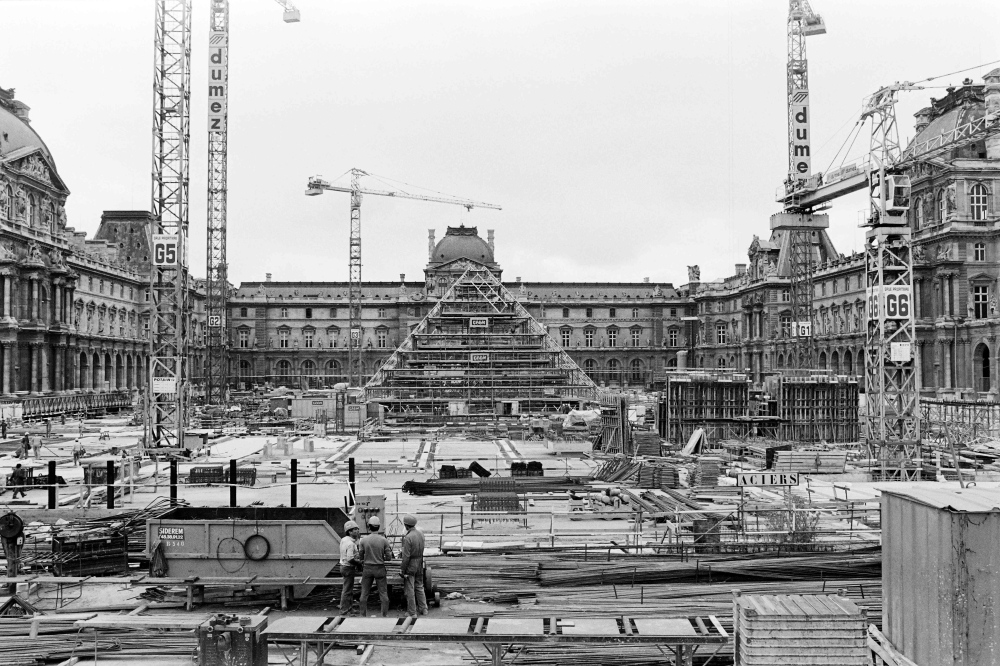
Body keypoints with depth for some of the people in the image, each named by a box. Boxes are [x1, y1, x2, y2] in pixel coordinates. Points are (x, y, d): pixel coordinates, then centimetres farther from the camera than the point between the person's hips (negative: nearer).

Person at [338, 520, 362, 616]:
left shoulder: (344, 540, 7)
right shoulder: (350, 543, -23)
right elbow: (350, 559, -27)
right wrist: (360, 562, -14)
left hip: (344, 566, 10)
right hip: (348, 568, -10)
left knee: (348, 589, 20)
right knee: (347, 590, -1)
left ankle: (347, 608, 31)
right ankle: (344, 611, 5)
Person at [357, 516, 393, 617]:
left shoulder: (364, 540, -8)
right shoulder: (384, 540, -10)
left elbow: (360, 557, 1)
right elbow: (388, 557, -5)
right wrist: (390, 553, 16)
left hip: (367, 568, 1)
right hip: (380, 568, 0)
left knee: (364, 593, 11)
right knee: (383, 593, 8)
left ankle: (363, 615, 13)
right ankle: (385, 615, 9)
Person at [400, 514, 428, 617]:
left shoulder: (408, 537, -22)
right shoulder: (421, 534, 0)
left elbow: (406, 556, -21)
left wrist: (402, 570, -13)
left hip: (410, 565, -7)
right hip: (419, 563, 7)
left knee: (409, 590, 4)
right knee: (419, 587, 20)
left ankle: (412, 613, 11)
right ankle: (423, 609, 27)